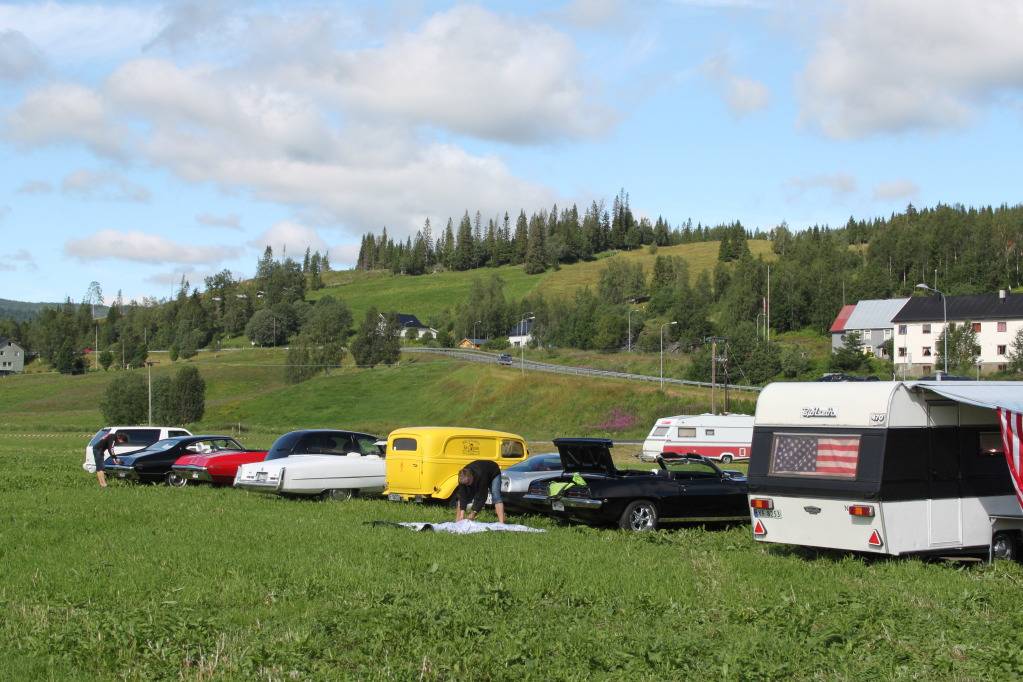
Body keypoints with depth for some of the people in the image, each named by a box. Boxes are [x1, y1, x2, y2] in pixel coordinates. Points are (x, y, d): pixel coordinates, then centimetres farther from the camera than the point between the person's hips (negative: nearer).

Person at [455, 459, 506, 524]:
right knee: (461, 497, -7)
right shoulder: (463, 477, -32)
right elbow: (463, 496, -29)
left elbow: (481, 497, -41)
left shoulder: (480, 475, -46)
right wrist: (462, 513, -37)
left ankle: (501, 523, -35)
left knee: (496, 497, -26)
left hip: (493, 474, -5)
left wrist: (473, 513, -42)